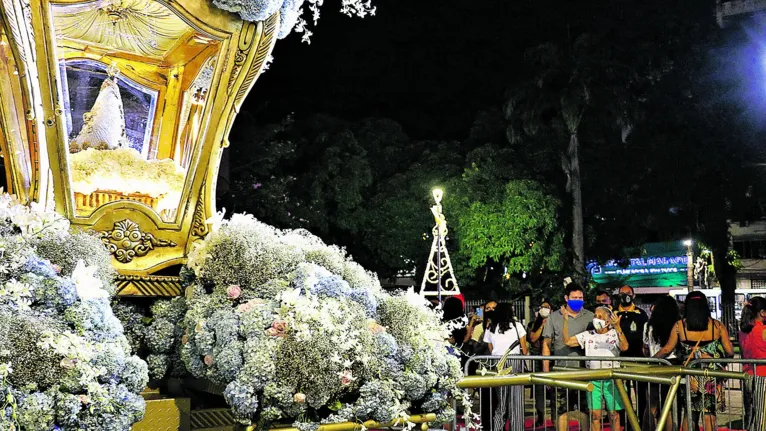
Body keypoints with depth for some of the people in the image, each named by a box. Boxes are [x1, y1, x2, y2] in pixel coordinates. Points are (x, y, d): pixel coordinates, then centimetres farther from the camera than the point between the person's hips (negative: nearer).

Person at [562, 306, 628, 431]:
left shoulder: (615, 334, 1)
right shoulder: (588, 335, 8)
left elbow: (624, 347, -19)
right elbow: (567, 341, 1)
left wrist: (617, 327, -31)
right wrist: (566, 321, -8)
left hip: (612, 380, -2)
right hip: (593, 380, 2)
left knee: (614, 415, 4)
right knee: (595, 415, 2)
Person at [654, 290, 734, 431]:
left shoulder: (679, 325, -1)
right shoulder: (717, 326, -1)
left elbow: (667, 349, 2)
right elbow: (730, 352, -2)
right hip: (712, 378, -1)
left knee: (689, 413, 15)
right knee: (709, 415, 3)